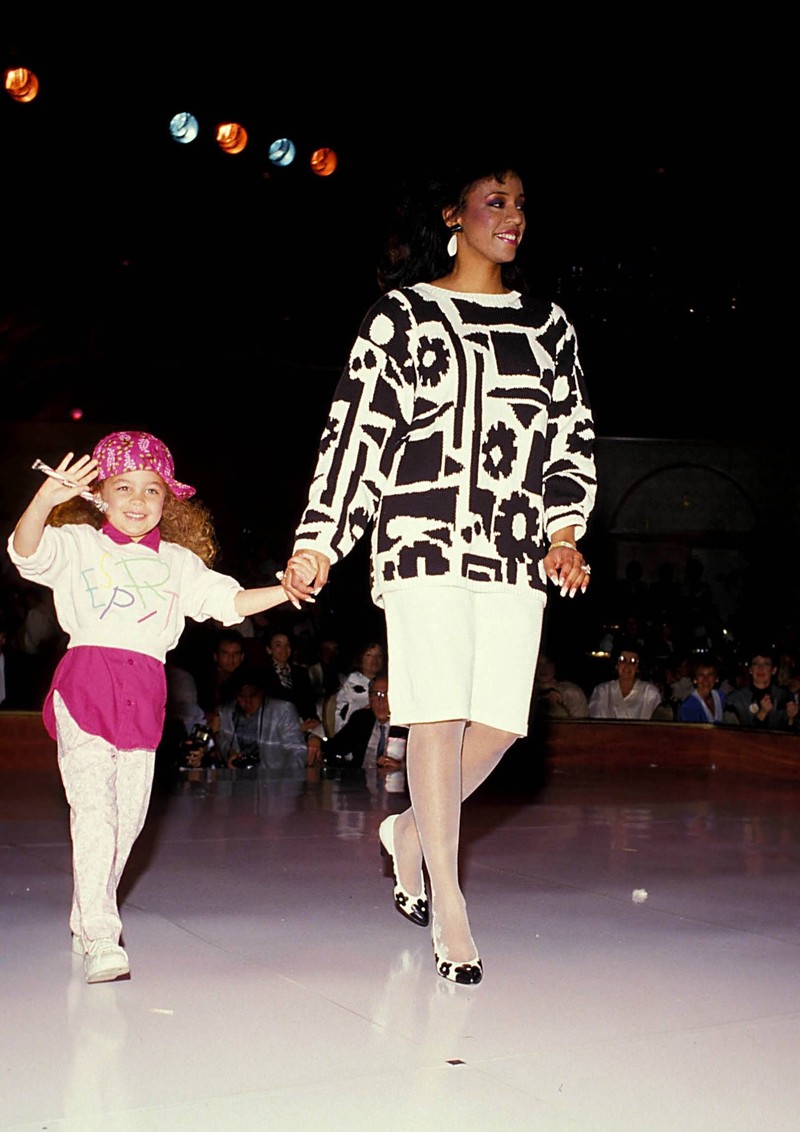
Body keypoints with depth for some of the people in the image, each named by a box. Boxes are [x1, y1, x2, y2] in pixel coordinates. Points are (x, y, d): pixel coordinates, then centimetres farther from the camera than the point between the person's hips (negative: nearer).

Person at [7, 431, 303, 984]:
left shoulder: (178, 561, 17)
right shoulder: (76, 544, 6)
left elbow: (226, 600, 12)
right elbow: (27, 550, -12)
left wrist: (284, 592, -3)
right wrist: (45, 501, -31)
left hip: (143, 694, 4)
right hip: (85, 683, -4)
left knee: (128, 816, 9)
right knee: (94, 810, -13)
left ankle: (87, 920, 29)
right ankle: (100, 940, -8)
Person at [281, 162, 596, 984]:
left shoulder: (547, 324, 17)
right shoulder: (403, 312, 7)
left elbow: (573, 435, 17)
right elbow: (356, 425, 2)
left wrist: (566, 532, 3)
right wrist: (319, 540, -3)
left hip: (517, 548, 4)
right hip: (425, 538, -4)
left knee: (500, 722, 0)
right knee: (440, 714, -7)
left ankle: (412, 831, 27)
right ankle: (450, 911, 4)